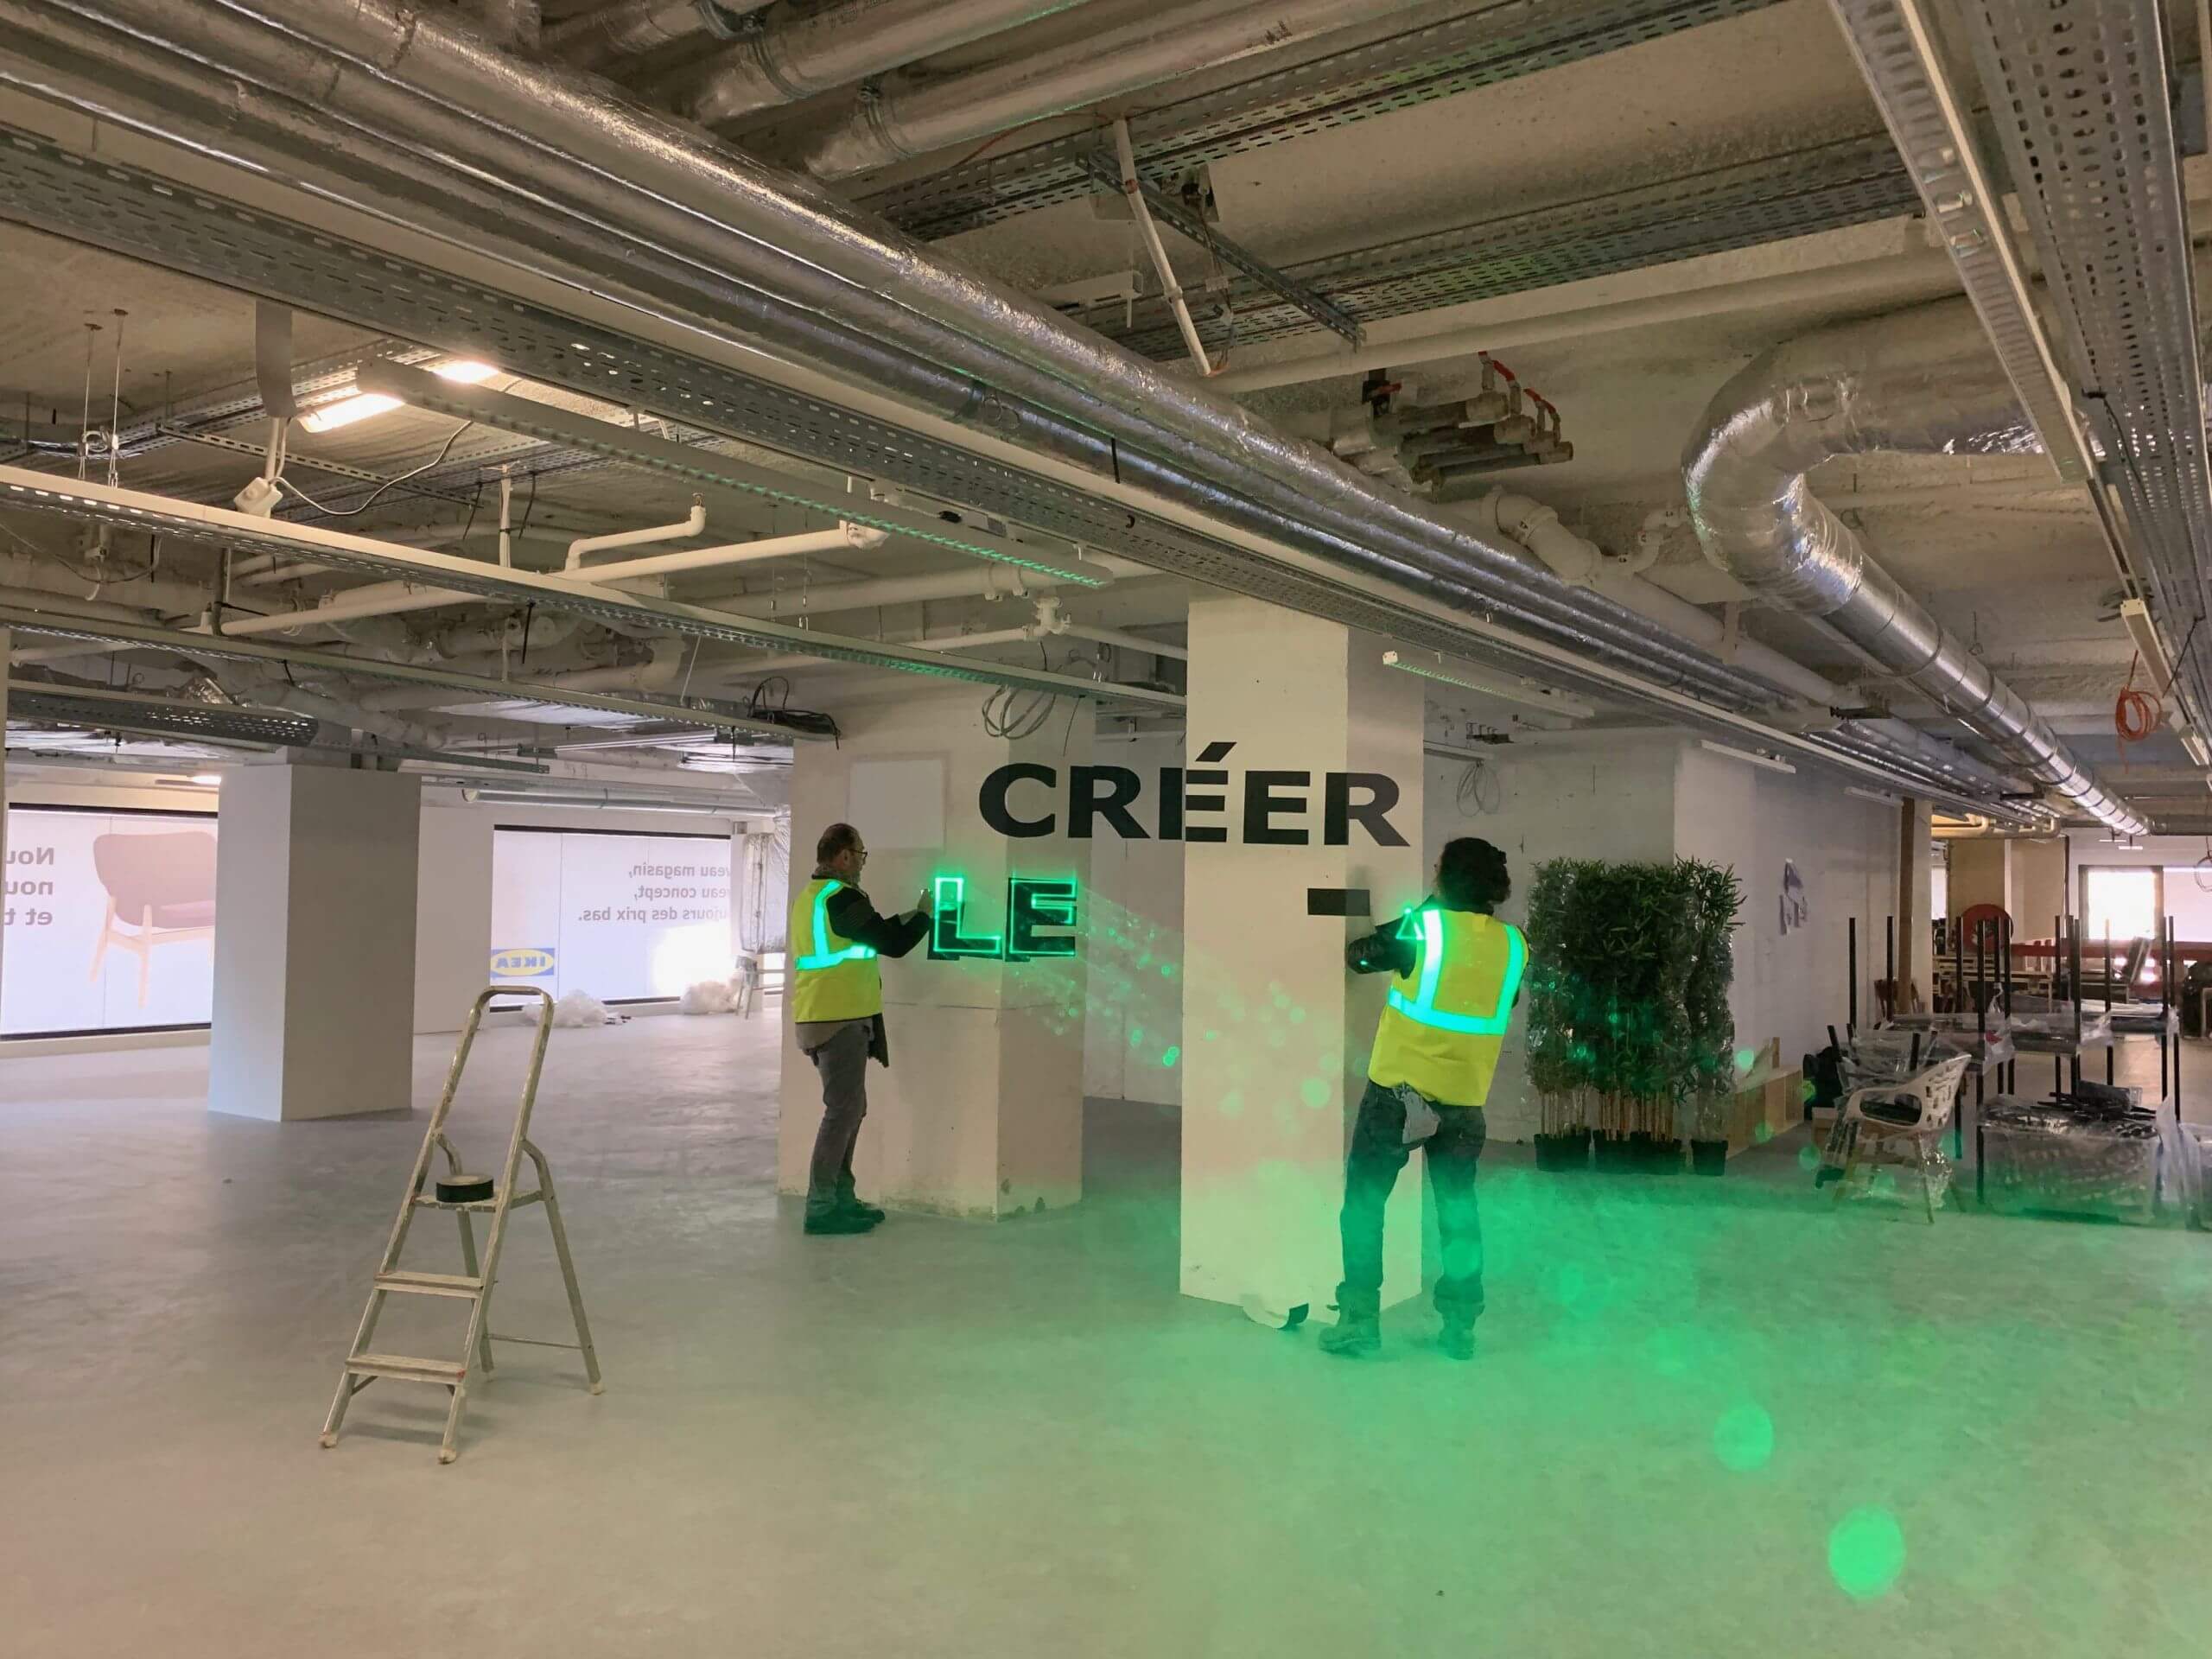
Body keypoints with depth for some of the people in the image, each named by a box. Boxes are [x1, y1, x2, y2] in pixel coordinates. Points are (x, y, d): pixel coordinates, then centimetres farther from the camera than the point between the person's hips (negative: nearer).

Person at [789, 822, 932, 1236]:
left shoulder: (809, 897, 14)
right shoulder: (842, 897, -15)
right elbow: (893, 945, -13)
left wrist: (900, 921, 21)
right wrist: (925, 914, 2)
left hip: (822, 1018, 10)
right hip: (842, 1020, -10)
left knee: (850, 1109, 17)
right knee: (843, 1112, -4)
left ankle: (841, 1197, 23)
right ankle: (821, 1208, -1)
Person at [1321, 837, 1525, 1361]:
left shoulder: (1422, 926, -12)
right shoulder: (1513, 944, -1)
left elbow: (1357, 957, 2)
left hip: (1397, 1090, -3)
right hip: (1465, 1100, 3)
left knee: (1365, 1202, 8)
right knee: (1458, 1210, 16)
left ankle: (1360, 1320, 6)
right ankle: (1460, 1326, 18)